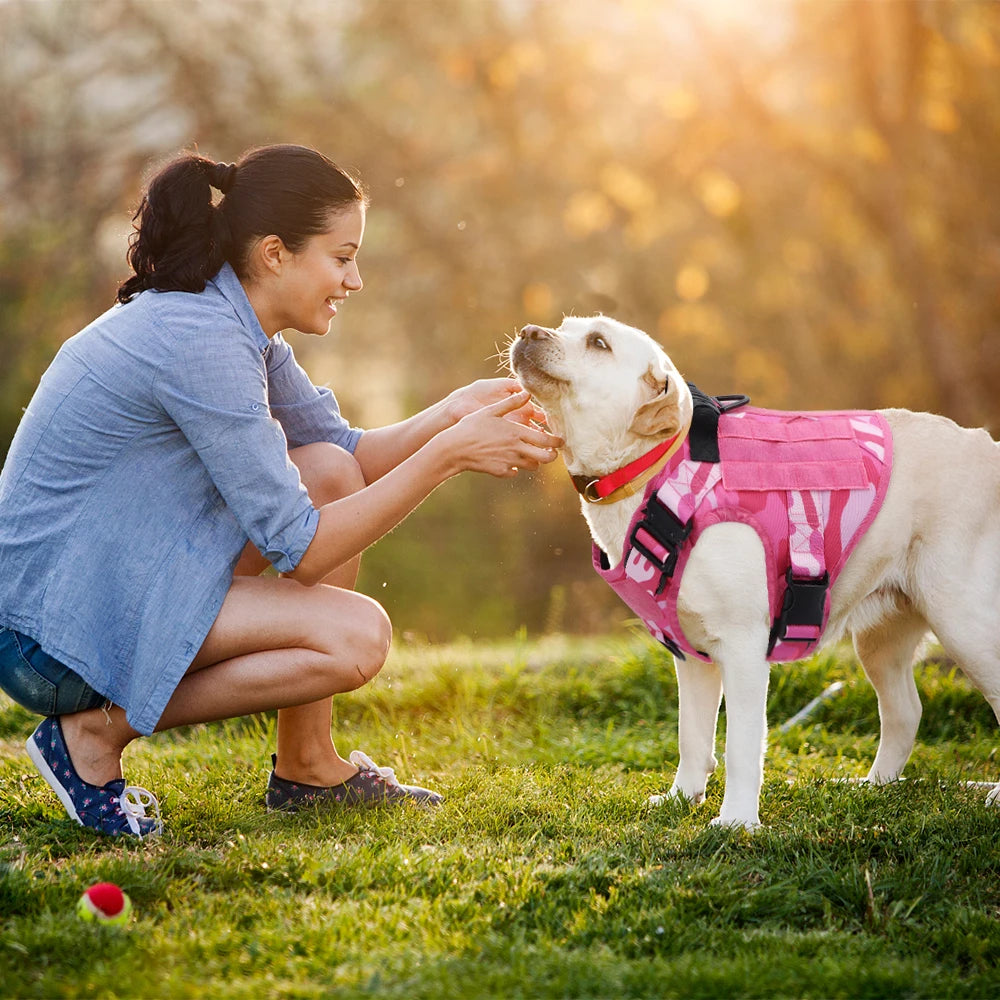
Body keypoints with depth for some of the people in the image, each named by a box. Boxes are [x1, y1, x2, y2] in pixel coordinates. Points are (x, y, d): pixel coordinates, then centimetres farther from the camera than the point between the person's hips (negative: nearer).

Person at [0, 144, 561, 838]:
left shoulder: (235, 325, 6)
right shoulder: (200, 341, -23)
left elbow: (347, 453, 15)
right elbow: (296, 549, -20)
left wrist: (455, 413, -3)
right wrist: (447, 454, -18)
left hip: (112, 577, 10)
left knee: (332, 472, 4)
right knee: (356, 636, -19)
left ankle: (307, 764, 10)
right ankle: (99, 729, -6)